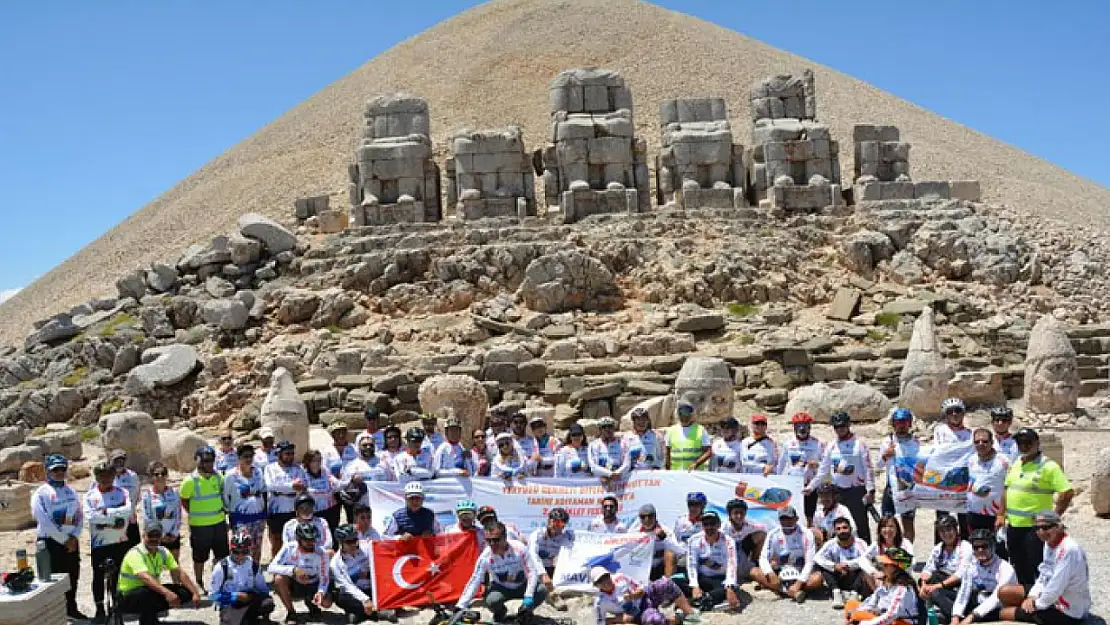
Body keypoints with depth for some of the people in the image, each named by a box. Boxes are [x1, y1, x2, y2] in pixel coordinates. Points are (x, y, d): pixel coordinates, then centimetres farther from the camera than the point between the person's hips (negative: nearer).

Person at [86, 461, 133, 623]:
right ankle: (100, 609, 12)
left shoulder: (121, 492, 2)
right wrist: (114, 523, -17)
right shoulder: (90, 495, -1)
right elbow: (90, 516, -16)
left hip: (120, 541, 1)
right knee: (98, 575, 3)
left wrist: (107, 511, -19)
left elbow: (128, 510, -15)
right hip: (99, 542, -1)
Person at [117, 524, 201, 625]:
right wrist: (167, 593, -55)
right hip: (127, 598, -7)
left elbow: (179, 573, -5)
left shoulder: (163, 552, -1)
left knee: (186, 592, -9)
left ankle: (150, 615, 8)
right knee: (148, 593, -39)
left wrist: (195, 593, -20)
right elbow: (145, 578, -40)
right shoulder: (135, 554, -23)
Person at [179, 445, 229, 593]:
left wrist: (222, 509, 8)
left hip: (219, 522, 5)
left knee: (221, 555, 14)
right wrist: (195, 514, -1)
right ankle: (199, 584, 24)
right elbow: (184, 500, -4)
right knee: (199, 557, 9)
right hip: (199, 525, -4)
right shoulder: (191, 481, -15)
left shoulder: (218, 477, 0)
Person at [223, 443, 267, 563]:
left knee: (257, 548, 12)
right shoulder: (231, 475, -8)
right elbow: (226, 496, -2)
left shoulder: (258, 472, 5)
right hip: (240, 518, -5)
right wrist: (229, 512, -2)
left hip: (258, 514, 5)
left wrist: (265, 510, 12)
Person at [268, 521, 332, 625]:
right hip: (293, 586, 0)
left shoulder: (321, 553, -16)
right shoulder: (289, 548, -18)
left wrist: (321, 592, -33)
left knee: (327, 603, -27)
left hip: (312, 587, 0)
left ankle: (311, 604, 12)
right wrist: (293, 570, -39)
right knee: (279, 578, -31)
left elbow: (324, 577, -11)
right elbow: (271, 568, -26)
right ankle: (291, 613, -10)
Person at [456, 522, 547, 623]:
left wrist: (528, 596, -32)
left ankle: (524, 612, 3)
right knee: (491, 601, -33)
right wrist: (460, 607, -28)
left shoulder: (519, 549, -25)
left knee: (542, 590, -28)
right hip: (501, 588, 0)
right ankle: (500, 612, 6)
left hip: (522, 586, 0)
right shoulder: (485, 557, -22)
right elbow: (474, 582, -20)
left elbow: (532, 572, -21)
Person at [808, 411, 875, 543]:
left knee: (861, 524, -4)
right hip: (837, 491, 5)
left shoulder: (859, 444, -3)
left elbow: (868, 469, -6)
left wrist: (870, 490, -14)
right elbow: (823, 470, 13)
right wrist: (811, 486, 5)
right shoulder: (832, 447, 11)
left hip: (857, 491, -5)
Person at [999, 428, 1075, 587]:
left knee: (1037, 568, -4)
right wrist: (1001, 515, 15)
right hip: (1013, 525, 7)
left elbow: (1067, 492, -17)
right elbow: (1007, 490, 20)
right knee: (1019, 568, 17)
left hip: (1035, 527, -7)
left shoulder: (1048, 466, -11)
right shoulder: (1016, 465, 12)